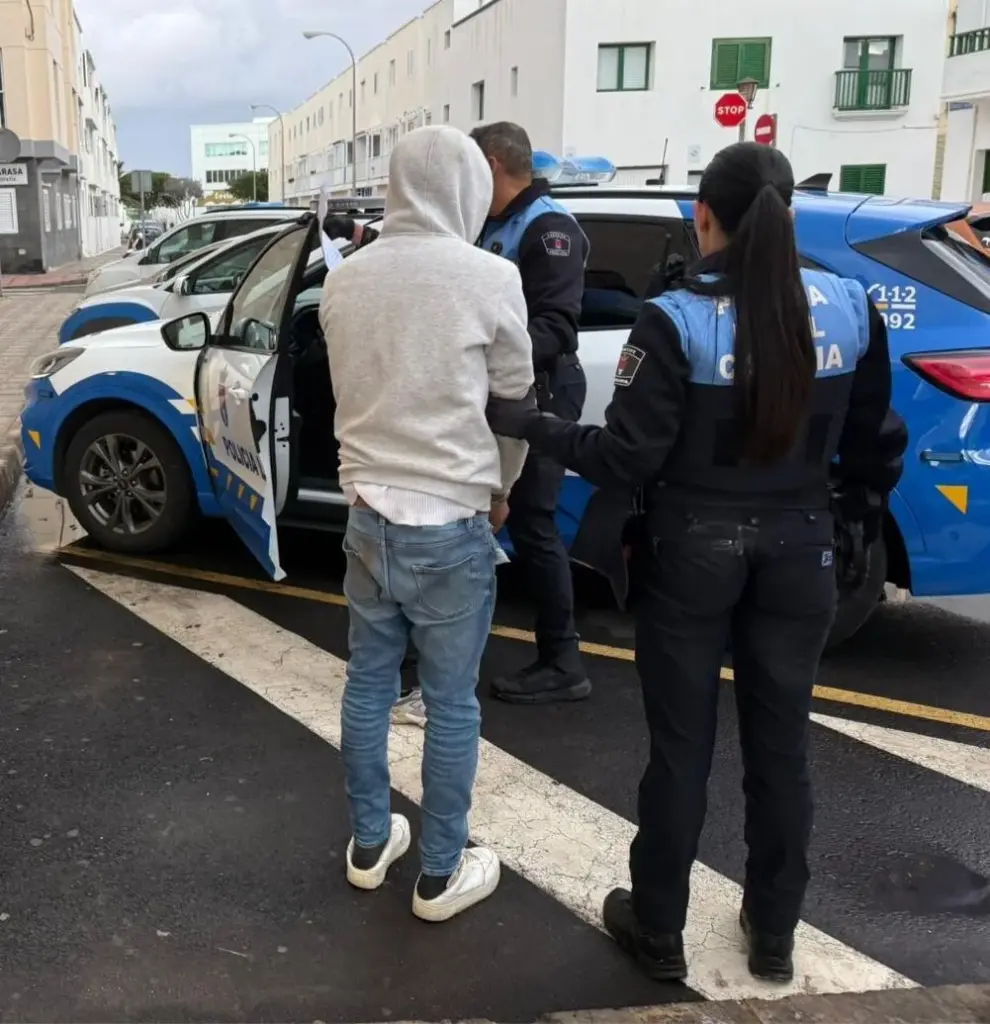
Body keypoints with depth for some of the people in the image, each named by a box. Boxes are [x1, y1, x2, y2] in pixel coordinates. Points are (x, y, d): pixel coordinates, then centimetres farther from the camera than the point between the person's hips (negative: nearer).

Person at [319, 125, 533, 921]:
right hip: (451, 524, -5)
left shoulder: (345, 279, 3)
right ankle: (441, 875, 22)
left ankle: (370, 843, 34)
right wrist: (497, 490, 16)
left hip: (367, 512, 5)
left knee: (368, 683, 18)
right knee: (452, 704, 8)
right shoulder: (489, 277, -11)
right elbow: (514, 400, 0)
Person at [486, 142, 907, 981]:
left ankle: (659, 931, 26)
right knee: (780, 745, 15)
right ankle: (774, 935, 31)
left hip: (694, 551, -3)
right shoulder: (850, 307, -3)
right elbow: (873, 441, 5)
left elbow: (627, 458, -15)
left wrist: (527, 425, -3)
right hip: (800, 551, 4)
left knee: (682, 747, 10)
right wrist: (864, 514, 23)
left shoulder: (676, 319, -15)